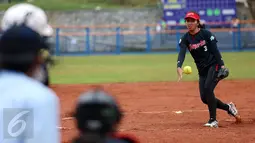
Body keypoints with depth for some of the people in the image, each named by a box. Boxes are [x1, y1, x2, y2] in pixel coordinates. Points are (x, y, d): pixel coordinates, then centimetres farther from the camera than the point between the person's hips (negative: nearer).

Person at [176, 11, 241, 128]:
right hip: (202, 70, 5)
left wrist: (222, 65, -22)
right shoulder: (185, 38, -1)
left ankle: (213, 120, -18)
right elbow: (182, 53, -17)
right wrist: (179, 67, -35)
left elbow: (215, 50, -11)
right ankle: (228, 107, 24)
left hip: (214, 65, -5)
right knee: (204, 98, 0)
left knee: (207, 89, -24)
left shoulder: (206, 34, -9)